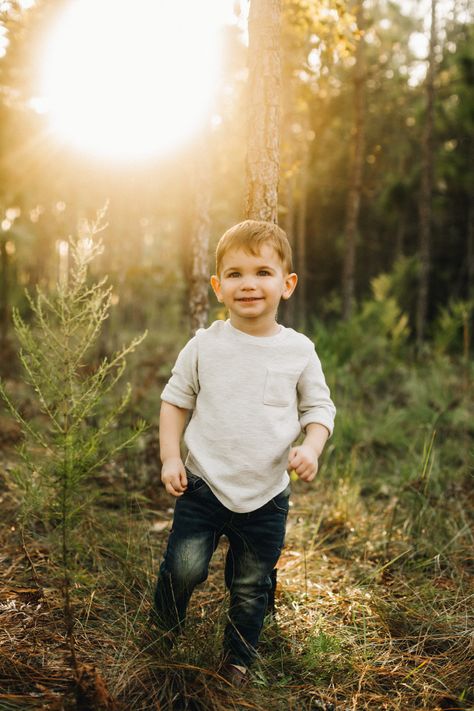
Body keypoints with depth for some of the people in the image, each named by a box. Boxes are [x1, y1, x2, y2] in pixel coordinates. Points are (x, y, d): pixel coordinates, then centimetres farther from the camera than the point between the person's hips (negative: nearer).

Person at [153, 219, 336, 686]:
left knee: (252, 587, 13)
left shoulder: (299, 350, -3)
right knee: (185, 566, -9)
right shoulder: (204, 345, -4)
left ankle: (237, 658, 38)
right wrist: (170, 457, -3)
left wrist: (311, 447, -13)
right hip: (203, 485, -1)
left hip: (266, 495, 1)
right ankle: (164, 630, 26)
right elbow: (175, 400, 5)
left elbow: (319, 406, 5)